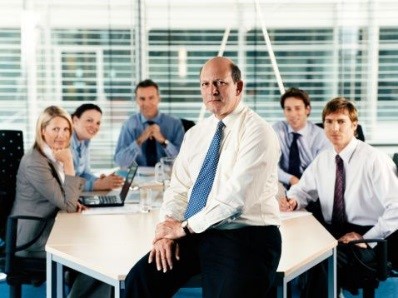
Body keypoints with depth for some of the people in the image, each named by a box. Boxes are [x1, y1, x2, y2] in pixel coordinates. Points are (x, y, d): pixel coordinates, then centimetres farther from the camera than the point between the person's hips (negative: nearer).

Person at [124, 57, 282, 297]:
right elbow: (179, 189, 11)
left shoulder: (257, 131, -9)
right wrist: (169, 227, -8)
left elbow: (235, 197, -17)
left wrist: (184, 227, -12)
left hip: (245, 237, -6)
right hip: (195, 233, 6)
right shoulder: (195, 134, 13)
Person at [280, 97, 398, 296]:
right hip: (331, 233, 5)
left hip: (367, 238, -5)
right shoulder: (322, 159, 9)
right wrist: (292, 201, -2)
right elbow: (304, 189, 22)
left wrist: (366, 238, -16)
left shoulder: (374, 159, -10)